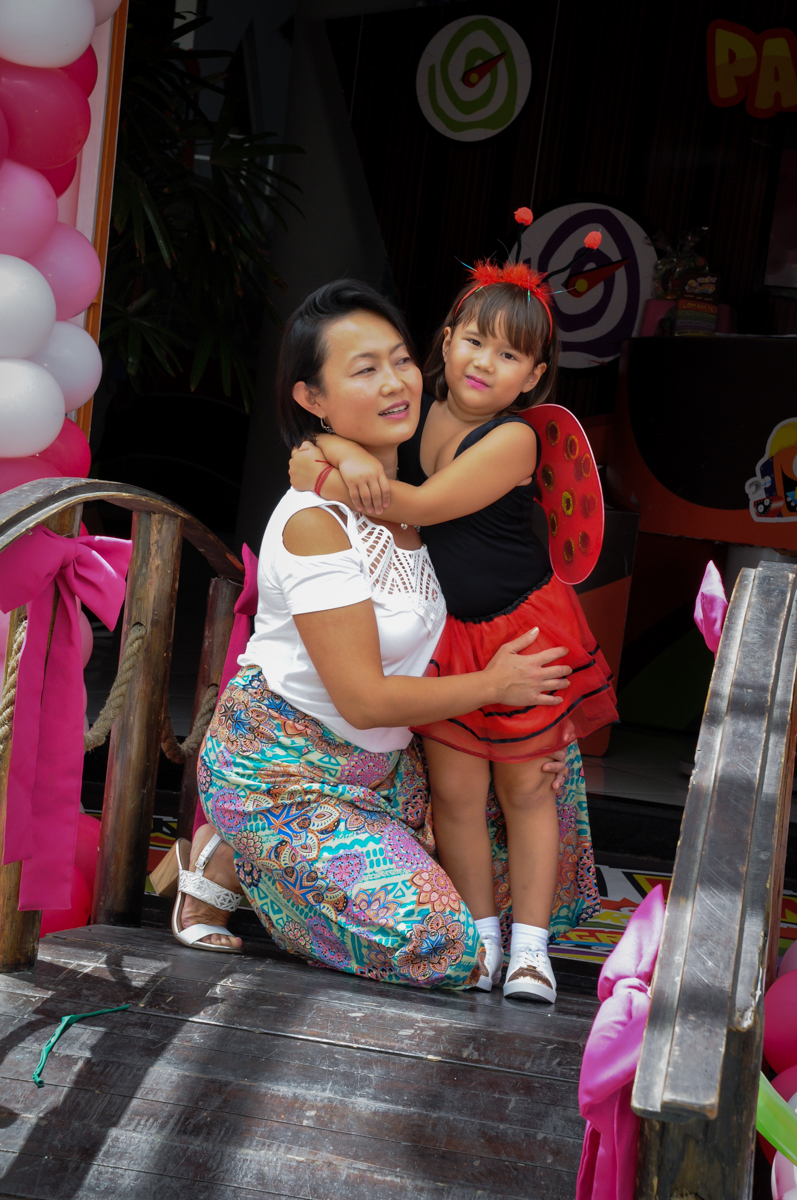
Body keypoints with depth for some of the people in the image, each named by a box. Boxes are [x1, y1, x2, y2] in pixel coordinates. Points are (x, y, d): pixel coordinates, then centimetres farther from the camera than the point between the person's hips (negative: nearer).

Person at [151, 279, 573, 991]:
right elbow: (365, 698, -23)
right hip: (282, 767, -8)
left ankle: (273, 856, 15)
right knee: (438, 944, -14)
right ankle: (231, 862, 2)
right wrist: (496, 684, -12)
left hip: (380, 759, 8)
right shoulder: (314, 522, -24)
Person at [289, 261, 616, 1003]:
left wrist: (323, 481, -28)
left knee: (524, 785, 8)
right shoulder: (418, 409, -4)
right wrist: (345, 455, -29)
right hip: (446, 631, 4)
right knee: (454, 788, 5)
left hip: (524, 630, -4)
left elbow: (421, 505, -27)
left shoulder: (511, 439, -21)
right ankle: (480, 935, 21)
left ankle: (530, 943, 19)